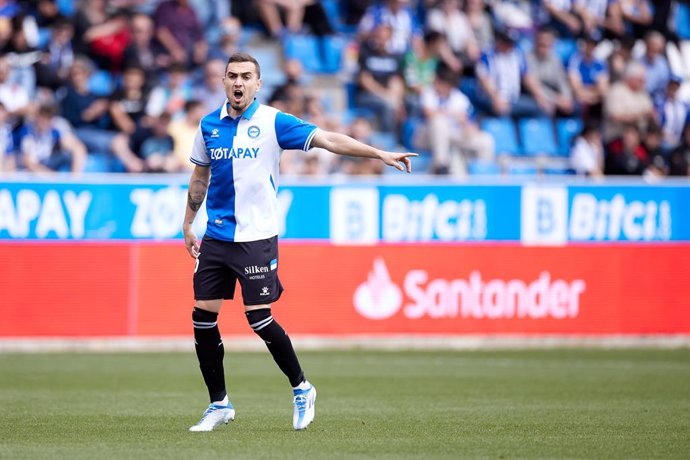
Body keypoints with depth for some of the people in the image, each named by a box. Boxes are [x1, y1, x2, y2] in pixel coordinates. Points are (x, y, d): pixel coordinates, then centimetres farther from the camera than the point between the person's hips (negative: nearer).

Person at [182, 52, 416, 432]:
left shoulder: (272, 122, -6)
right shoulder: (209, 125, 7)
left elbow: (328, 140, -13)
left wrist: (380, 154, -21)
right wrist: (188, 224, 18)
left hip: (256, 238, -4)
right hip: (215, 238, 4)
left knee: (259, 319, -10)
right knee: (203, 316, 0)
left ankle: (301, 389, 12)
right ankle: (219, 404, 13)